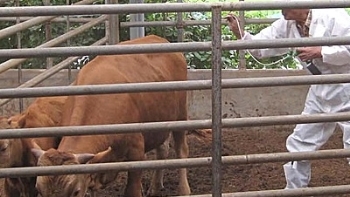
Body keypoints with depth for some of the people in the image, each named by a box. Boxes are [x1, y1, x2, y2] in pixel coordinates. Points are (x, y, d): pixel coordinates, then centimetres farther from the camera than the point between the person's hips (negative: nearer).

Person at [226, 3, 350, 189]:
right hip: (321, 91, 7)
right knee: (299, 143, 12)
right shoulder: (287, 25, 3)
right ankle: (294, 190, 27)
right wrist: (240, 33, -11)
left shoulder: (332, 16, -19)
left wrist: (320, 52, -24)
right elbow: (261, 47, 5)